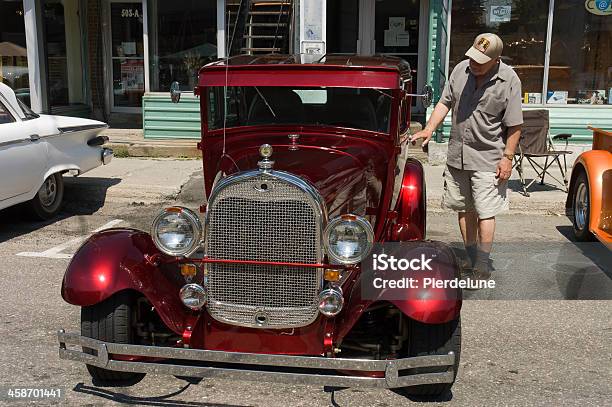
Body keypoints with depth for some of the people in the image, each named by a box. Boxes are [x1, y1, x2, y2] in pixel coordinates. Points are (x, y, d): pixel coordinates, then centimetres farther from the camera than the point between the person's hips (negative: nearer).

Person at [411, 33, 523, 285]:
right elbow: (445, 102, 8)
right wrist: (429, 129, -4)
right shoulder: (461, 69, 2)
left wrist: (507, 157, -12)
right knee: (465, 209, 15)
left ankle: (482, 268, 5)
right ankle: (470, 258, 30)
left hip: (487, 158, -5)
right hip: (457, 154, 5)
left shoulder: (509, 81, -11)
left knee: (485, 212, -4)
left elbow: (514, 125, -8)